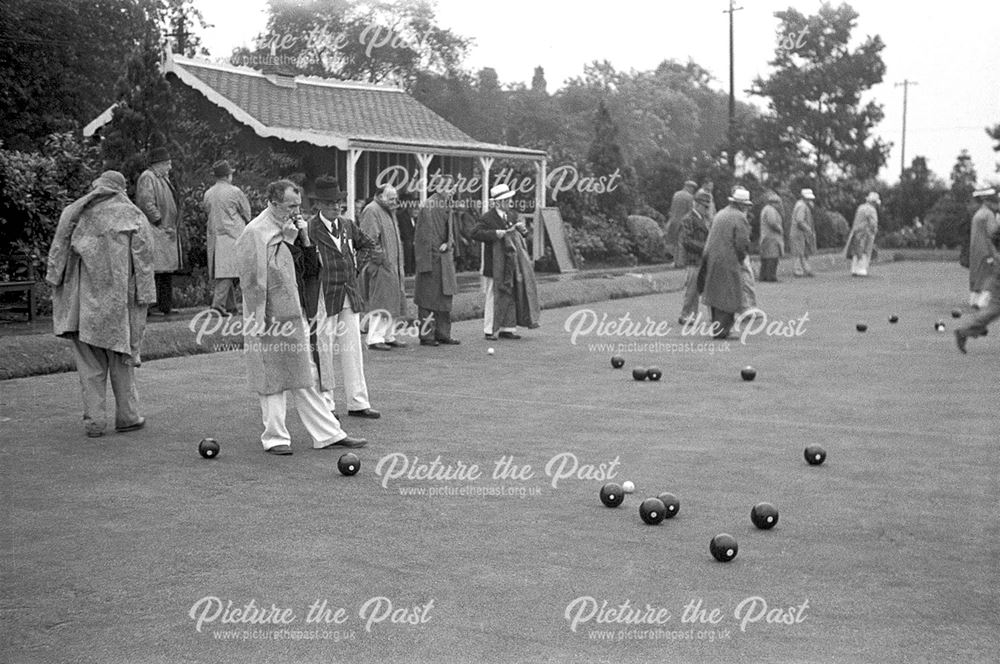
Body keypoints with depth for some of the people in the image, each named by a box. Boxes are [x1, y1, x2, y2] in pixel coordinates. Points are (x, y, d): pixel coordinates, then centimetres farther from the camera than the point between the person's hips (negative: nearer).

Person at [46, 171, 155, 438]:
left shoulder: (74, 212, 5)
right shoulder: (135, 218, 1)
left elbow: (57, 251, 3)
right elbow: (144, 263, -2)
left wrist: (55, 284, 5)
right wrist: (144, 300, 1)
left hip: (82, 300, 1)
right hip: (118, 300, -1)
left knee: (89, 363, 7)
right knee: (122, 360, 11)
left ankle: (93, 420, 6)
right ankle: (127, 416, 16)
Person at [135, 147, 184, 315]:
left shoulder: (163, 178, 19)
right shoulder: (147, 178, -11)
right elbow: (146, 204, -21)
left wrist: (174, 228, 16)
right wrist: (161, 224, -19)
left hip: (167, 233, 10)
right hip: (155, 231, -10)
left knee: (168, 271, 12)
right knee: (155, 270, -11)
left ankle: (166, 305, 18)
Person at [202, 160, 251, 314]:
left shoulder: (208, 194, 7)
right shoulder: (234, 192, -7)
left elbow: (206, 211, 17)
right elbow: (247, 213, 2)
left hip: (213, 236, 6)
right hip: (232, 236, -6)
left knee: (223, 272, 10)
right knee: (227, 271, -8)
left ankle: (230, 306, 14)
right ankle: (218, 303, -19)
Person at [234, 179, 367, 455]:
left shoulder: (291, 228, 10)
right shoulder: (255, 233, -14)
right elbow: (252, 279, -16)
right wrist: (258, 318, -17)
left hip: (292, 316, 8)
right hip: (269, 319, -8)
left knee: (304, 379, 12)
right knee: (272, 380, 4)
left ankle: (328, 434, 15)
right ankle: (275, 438, 16)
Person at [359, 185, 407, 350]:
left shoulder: (389, 212, 18)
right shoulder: (371, 211, -12)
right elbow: (368, 240, -19)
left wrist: (398, 265, 18)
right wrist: (379, 259, -22)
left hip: (392, 265, 10)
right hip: (380, 265, -10)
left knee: (392, 302, 11)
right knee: (379, 303, -9)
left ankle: (389, 336, 18)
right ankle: (375, 339, -6)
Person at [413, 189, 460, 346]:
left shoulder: (448, 207, 10)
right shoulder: (428, 207, -14)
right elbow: (424, 236, -16)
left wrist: (448, 244, 2)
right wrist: (426, 262, -19)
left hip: (445, 258, 8)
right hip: (432, 258, -8)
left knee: (445, 297, 11)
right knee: (429, 297, -2)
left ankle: (443, 334, 18)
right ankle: (426, 335, 4)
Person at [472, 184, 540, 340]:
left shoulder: (512, 215, 11)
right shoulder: (488, 218, -11)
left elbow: (521, 234, 18)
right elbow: (475, 233, -20)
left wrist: (522, 229, -5)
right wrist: (495, 233, -26)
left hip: (511, 263, 7)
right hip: (495, 265, -7)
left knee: (511, 295, 8)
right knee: (494, 296, -1)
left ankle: (507, 329, 16)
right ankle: (490, 330, 7)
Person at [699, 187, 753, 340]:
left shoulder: (720, 214, 15)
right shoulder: (739, 218, -11)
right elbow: (742, 243, -16)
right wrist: (741, 259, 2)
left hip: (712, 260, 8)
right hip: (729, 262, -8)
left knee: (717, 294, 14)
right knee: (728, 296, -4)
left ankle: (717, 327, 19)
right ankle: (721, 330, -8)